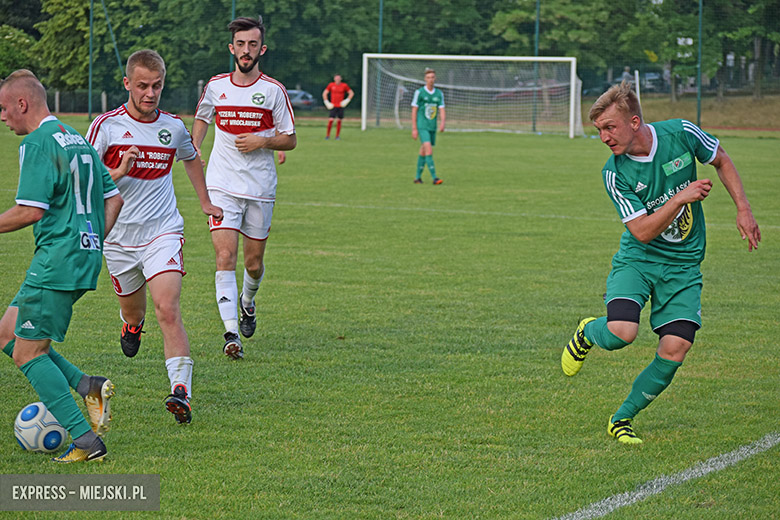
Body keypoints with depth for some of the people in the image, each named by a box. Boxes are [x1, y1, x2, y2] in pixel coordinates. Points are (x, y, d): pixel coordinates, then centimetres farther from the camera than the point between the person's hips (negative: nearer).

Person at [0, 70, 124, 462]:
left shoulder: (37, 144, -12)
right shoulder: (76, 139, 17)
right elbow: (113, 197, 19)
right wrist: (95, 241, 19)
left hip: (57, 262, -10)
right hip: (86, 259, 10)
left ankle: (86, 440, -9)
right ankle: (87, 386, 3)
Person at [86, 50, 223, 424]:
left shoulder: (173, 127, 3)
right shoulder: (106, 126, -7)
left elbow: (191, 158, 26)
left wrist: (205, 202, 31)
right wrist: (119, 171, -22)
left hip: (163, 232, 0)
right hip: (118, 236, 0)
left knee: (168, 310, -18)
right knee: (132, 310, 17)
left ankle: (181, 392, -25)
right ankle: (133, 324, 56)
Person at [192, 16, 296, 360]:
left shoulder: (273, 90, -2)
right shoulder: (216, 86, 3)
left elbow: (290, 139, 4)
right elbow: (202, 118, 24)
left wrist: (263, 141, -14)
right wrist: (193, 151, 9)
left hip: (260, 188, 0)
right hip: (222, 186, 0)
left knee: (253, 262, 9)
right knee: (225, 257, -14)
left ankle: (248, 301, 44)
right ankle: (231, 334, -18)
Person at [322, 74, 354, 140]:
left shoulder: (344, 85, 1)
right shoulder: (331, 85, 2)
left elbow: (351, 93, 7)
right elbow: (324, 93, 9)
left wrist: (347, 101, -4)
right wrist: (326, 102, 0)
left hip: (341, 106, 1)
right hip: (333, 106, -1)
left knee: (339, 121, 0)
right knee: (330, 120, -10)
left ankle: (337, 136, 8)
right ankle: (328, 135, 0)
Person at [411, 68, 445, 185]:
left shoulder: (439, 94, 9)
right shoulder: (419, 92, -4)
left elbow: (442, 110, 5)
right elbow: (414, 111, -2)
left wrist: (442, 122, -15)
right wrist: (414, 129, -6)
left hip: (432, 127, 5)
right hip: (422, 126, -5)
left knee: (423, 153, 11)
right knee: (429, 150, -18)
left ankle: (418, 177, 21)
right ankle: (434, 178, -24)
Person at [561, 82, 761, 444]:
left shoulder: (681, 134, -10)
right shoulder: (615, 173, -15)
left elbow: (721, 160, 10)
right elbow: (642, 231, -18)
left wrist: (743, 209, 3)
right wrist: (681, 198, -29)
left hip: (683, 264, 2)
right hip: (637, 260, -2)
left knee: (674, 350, -12)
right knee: (621, 332, -27)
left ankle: (622, 419, 7)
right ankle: (588, 334, 11)